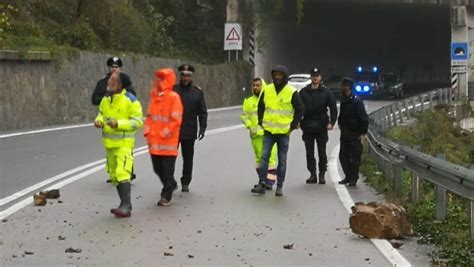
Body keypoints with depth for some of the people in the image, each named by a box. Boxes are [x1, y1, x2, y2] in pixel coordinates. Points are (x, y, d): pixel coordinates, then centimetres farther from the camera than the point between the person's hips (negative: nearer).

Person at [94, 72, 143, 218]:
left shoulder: (130, 100, -12)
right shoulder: (105, 99, 8)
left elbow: (137, 121, -14)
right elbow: (101, 113, 23)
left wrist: (119, 124, -25)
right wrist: (99, 120, 0)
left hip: (124, 143, -8)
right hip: (109, 143, 8)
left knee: (123, 173, -18)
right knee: (114, 175, 14)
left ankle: (126, 206, -18)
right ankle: (124, 204, 25)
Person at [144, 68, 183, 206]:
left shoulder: (173, 97, -10)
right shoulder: (153, 95, 8)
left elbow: (176, 120, -13)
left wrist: (164, 134, -14)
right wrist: (147, 131, 3)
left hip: (168, 141, -6)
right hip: (154, 141, 6)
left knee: (167, 169, 0)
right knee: (157, 168, 14)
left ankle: (166, 196, 7)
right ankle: (172, 185, 37)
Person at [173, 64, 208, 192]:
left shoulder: (197, 92, 5)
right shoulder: (173, 90, 2)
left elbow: (203, 112, 7)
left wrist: (202, 128, -2)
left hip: (190, 132, 1)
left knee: (188, 158, 9)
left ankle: (185, 183, 21)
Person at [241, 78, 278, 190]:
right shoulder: (248, 101, 12)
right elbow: (244, 115, 10)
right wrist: (250, 126, -5)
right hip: (256, 134, 3)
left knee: (270, 157, -9)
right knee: (259, 157, 7)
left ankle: (269, 181, -6)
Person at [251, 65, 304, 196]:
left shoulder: (292, 92, -7)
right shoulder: (267, 90, 3)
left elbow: (300, 110, -1)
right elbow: (261, 107, 17)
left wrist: (293, 126, -3)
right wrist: (261, 122, 8)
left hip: (284, 132, -2)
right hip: (269, 131, 2)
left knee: (282, 160, 5)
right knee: (264, 157, -4)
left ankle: (279, 186, 12)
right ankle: (261, 184, -2)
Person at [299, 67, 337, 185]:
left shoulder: (326, 92, 3)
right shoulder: (304, 92, 7)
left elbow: (333, 108, 1)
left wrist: (331, 122, -9)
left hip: (321, 126, -2)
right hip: (307, 127, 2)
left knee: (322, 153, 2)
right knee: (309, 153, 5)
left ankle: (322, 175, 9)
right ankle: (312, 174, 12)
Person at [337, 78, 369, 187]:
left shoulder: (356, 101, -15)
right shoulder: (343, 99, 9)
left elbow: (364, 118, -15)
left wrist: (363, 133, -15)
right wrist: (340, 123, 12)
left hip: (355, 134, -8)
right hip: (344, 134, 8)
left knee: (355, 156, -1)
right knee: (343, 156, 9)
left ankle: (353, 179, 6)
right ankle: (348, 177, 20)